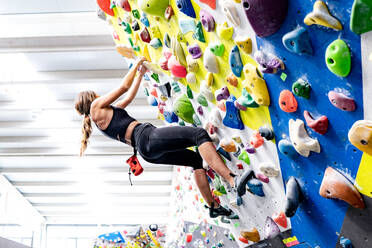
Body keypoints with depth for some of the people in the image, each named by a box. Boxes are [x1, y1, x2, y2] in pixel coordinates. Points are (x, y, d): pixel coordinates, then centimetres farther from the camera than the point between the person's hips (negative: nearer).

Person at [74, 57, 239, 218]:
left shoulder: (107, 112, 30)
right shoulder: (96, 106, 6)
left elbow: (129, 96, 38)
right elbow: (125, 86, 10)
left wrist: (140, 74, 44)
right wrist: (136, 64, 23)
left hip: (147, 151, 10)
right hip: (147, 137, -10)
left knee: (196, 159, 13)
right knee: (199, 134, -21)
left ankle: (213, 206, 9)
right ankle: (232, 180, -38)